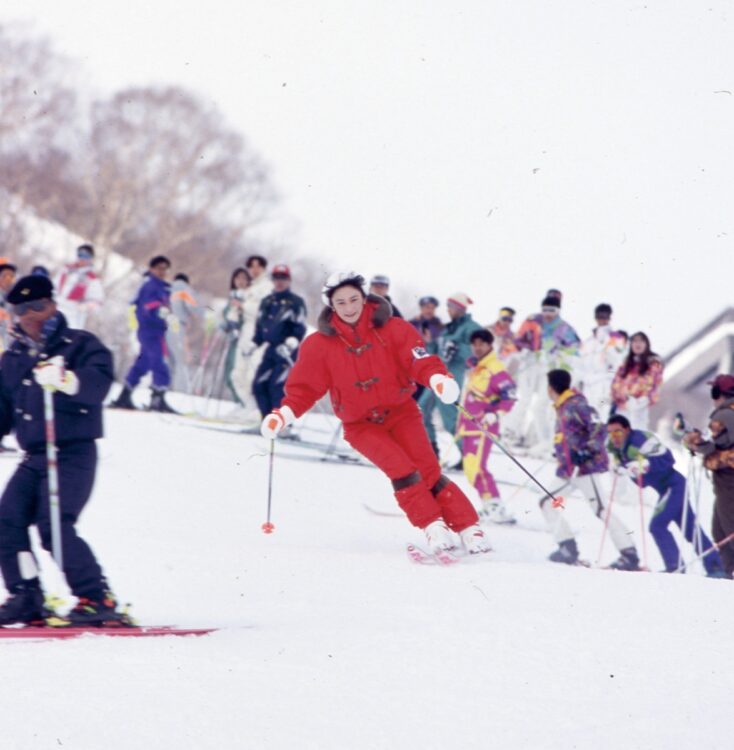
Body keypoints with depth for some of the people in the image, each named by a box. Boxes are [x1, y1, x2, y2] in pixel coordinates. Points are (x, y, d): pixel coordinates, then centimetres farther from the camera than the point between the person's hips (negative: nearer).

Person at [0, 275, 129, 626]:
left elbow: (98, 383, -21)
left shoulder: (81, 345, -2)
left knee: (55, 526, -20)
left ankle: (98, 599, -17)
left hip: (74, 454, -7)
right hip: (34, 457, 7)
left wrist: (66, 380, -39)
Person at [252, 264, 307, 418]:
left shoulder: (296, 302, -4)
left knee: (277, 385, -18)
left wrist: (292, 342, -25)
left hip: (288, 352, -7)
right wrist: (253, 344, 11)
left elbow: (300, 328, -10)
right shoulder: (266, 302, 15)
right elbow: (259, 327, 22)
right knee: (259, 386, 1)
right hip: (271, 350, 7)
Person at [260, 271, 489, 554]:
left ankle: (469, 528, -6)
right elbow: (304, 387, -3)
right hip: (360, 423, 0)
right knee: (401, 469, -22)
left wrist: (438, 377, -39)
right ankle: (433, 527, -14)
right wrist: (284, 414, -20)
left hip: (400, 412, 0)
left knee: (428, 470, -14)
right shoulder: (320, 345, -7)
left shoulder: (392, 329, -9)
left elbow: (418, 360, -17)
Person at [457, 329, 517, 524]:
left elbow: (509, 396, -18)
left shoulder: (495, 368, -11)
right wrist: (461, 424, 29)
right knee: (469, 466, 11)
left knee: (476, 466, -19)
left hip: (484, 425, -9)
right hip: (469, 425, 9)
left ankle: (495, 507, -18)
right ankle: (490, 506, 16)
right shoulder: (473, 368, 15)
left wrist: (494, 415, -29)